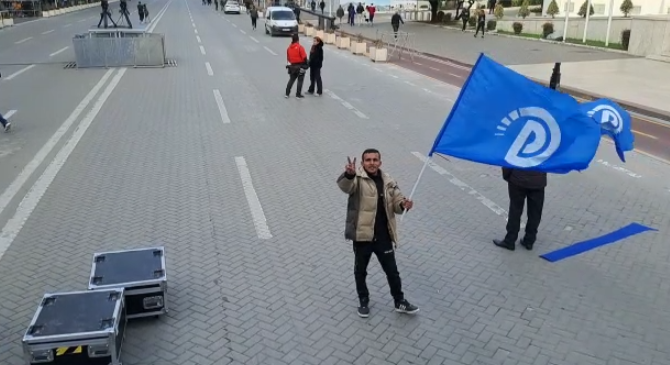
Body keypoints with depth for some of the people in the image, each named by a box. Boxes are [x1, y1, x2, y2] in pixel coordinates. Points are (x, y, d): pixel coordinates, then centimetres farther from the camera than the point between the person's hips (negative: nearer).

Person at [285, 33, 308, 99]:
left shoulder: (289, 48, 3)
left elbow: (288, 58, 9)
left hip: (293, 66, 5)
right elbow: (304, 57, -15)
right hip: (300, 66, -5)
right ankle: (298, 94, 6)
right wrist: (306, 64, -2)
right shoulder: (300, 47, -15)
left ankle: (287, 93, 14)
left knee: (291, 79, 16)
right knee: (300, 81, 4)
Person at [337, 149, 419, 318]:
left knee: (392, 270, 14)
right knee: (360, 270, 15)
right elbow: (344, 185, -33)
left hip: (383, 236, 3)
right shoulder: (357, 178, -11)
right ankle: (363, 301, 37)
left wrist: (403, 204, -15)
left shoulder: (388, 181, 4)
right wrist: (349, 174, -56)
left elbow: (396, 201, 10)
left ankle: (400, 301, 33)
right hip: (362, 235, -3)